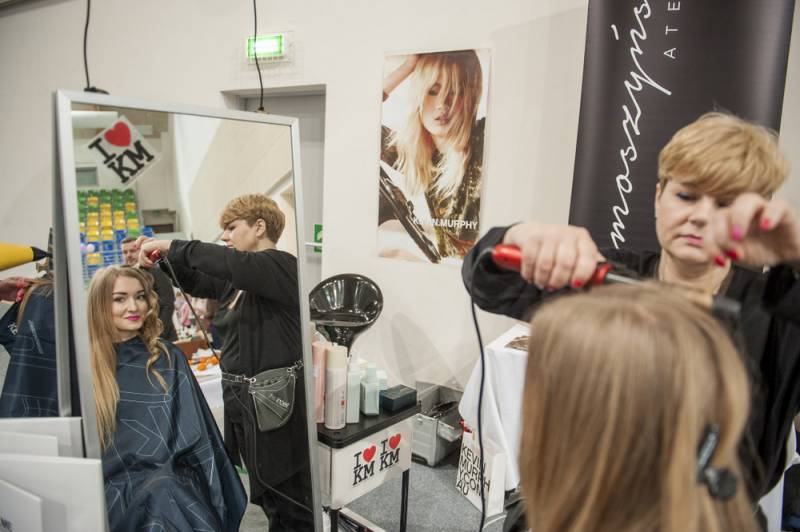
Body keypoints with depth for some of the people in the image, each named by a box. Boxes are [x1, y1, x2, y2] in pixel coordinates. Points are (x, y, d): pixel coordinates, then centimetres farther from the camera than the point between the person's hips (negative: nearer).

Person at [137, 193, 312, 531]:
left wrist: (170, 245, -21)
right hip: (241, 397, 9)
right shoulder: (234, 279, 13)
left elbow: (230, 262, -30)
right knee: (268, 494, 21)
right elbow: (195, 281, 23)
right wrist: (165, 255, 6)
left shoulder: (280, 265, -14)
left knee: (291, 505, 5)